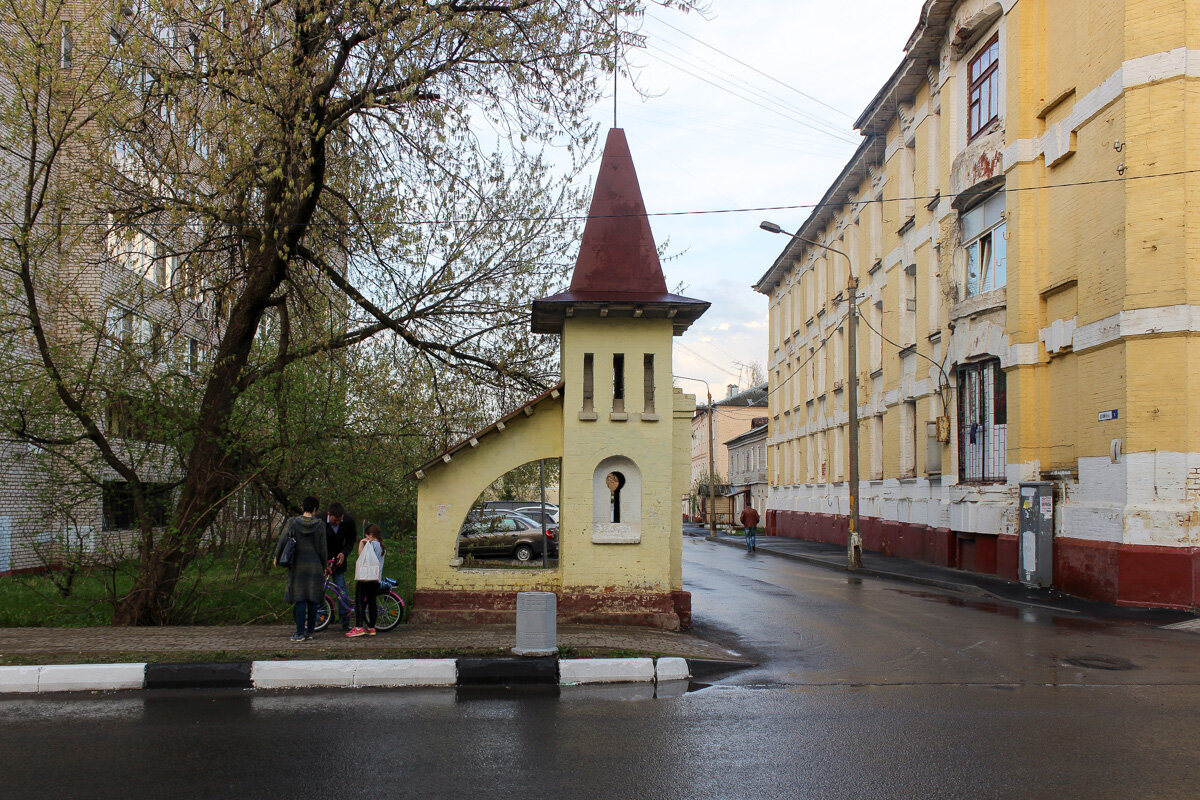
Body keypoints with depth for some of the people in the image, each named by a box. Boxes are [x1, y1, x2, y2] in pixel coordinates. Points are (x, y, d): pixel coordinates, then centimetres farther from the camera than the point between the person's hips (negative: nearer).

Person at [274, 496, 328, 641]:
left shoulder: (292, 522, -2)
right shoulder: (319, 525, -2)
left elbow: (283, 541, -4)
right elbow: (322, 549, 0)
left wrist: (277, 557, 12)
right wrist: (323, 567, 12)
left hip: (298, 565, 0)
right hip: (314, 566, 0)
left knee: (300, 600, -1)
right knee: (313, 600, 7)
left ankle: (300, 633, -5)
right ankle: (310, 631, 10)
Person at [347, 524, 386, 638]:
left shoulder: (371, 544, -10)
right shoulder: (381, 545, 16)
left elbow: (361, 554, -15)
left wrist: (361, 543, -4)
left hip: (365, 578, -9)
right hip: (376, 579, 9)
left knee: (359, 602, -5)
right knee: (372, 602, 9)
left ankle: (358, 627, -9)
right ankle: (371, 628, 10)